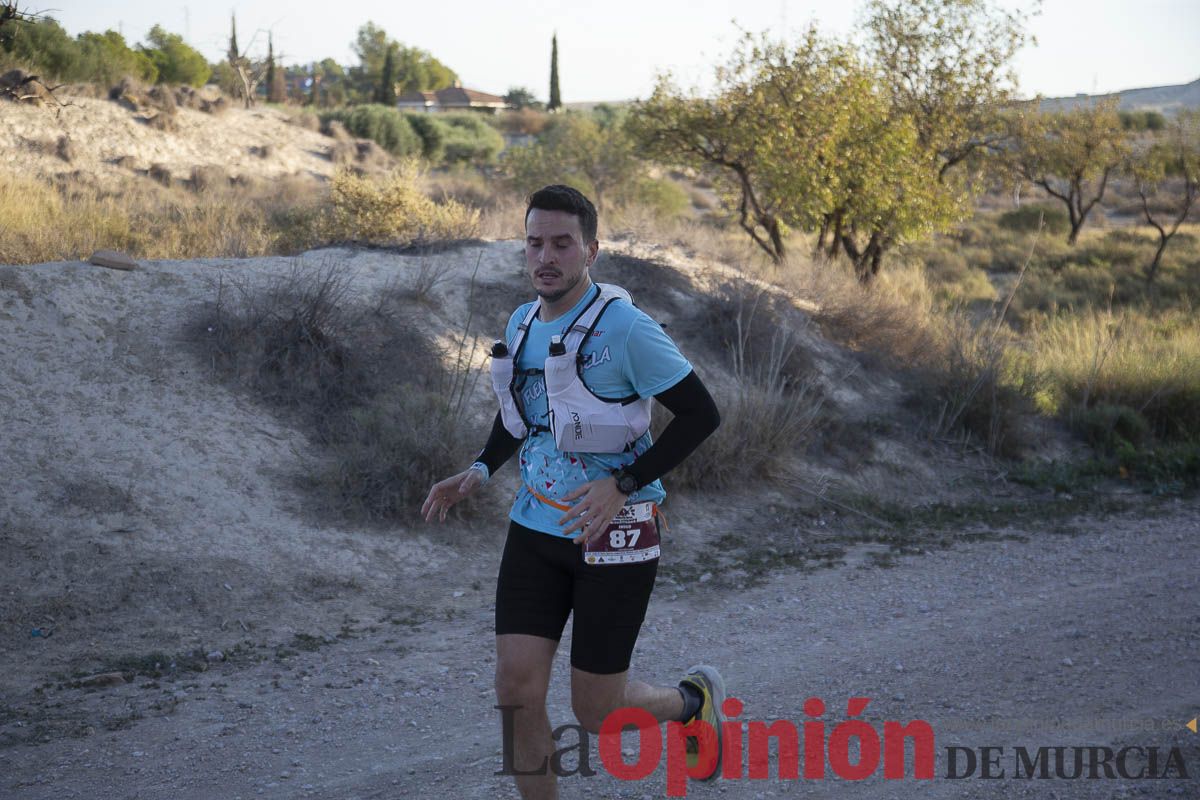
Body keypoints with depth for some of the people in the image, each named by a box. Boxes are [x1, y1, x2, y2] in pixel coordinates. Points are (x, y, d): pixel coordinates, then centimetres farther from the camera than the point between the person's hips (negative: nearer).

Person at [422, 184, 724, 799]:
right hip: (536, 524, 6)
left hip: (613, 534, -6)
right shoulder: (522, 323, 5)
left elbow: (701, 414, -15)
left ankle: (694, 700, 35)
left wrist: (623, 484, -21)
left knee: (596, 712, 2)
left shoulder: (625, 328, -17)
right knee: (517, 690, -3)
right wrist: (479, 472, 7)